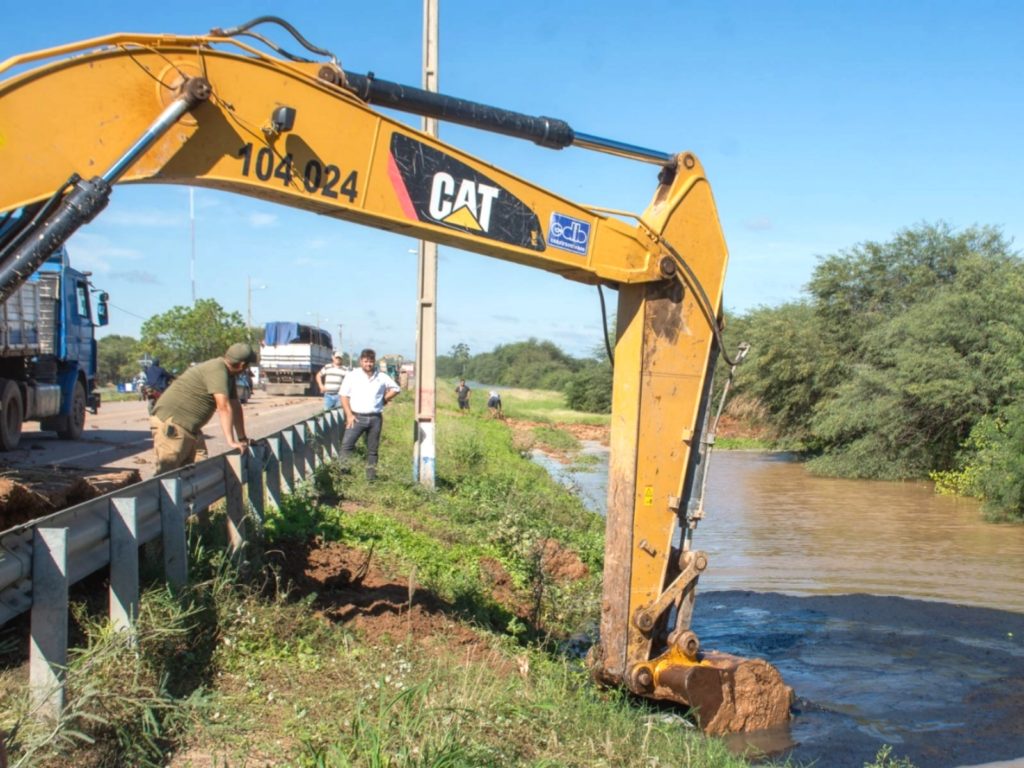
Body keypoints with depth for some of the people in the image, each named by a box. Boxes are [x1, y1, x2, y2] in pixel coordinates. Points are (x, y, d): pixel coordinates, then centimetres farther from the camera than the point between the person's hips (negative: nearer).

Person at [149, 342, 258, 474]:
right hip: (170, 422, -10)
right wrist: (231, 441, -28)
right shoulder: (217, 369, -20)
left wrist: (242, 438, 13)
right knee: (167, 473, -12)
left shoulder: (229, 374, 11)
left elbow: (235, 407, 14)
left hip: (190, 427, 10)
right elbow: (223, 407, -26)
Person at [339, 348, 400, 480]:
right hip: (357, 417, -2)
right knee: (346, 444, -17)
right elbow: (344, 395, 0)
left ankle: (371, 475, 15)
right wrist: (349, 414, -9)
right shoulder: (352, 375, 2)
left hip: (375, 418, 2)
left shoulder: (381, 377, 8)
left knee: (372, 449, 8)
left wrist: (384, 399, 7)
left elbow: (395, 389, 20)